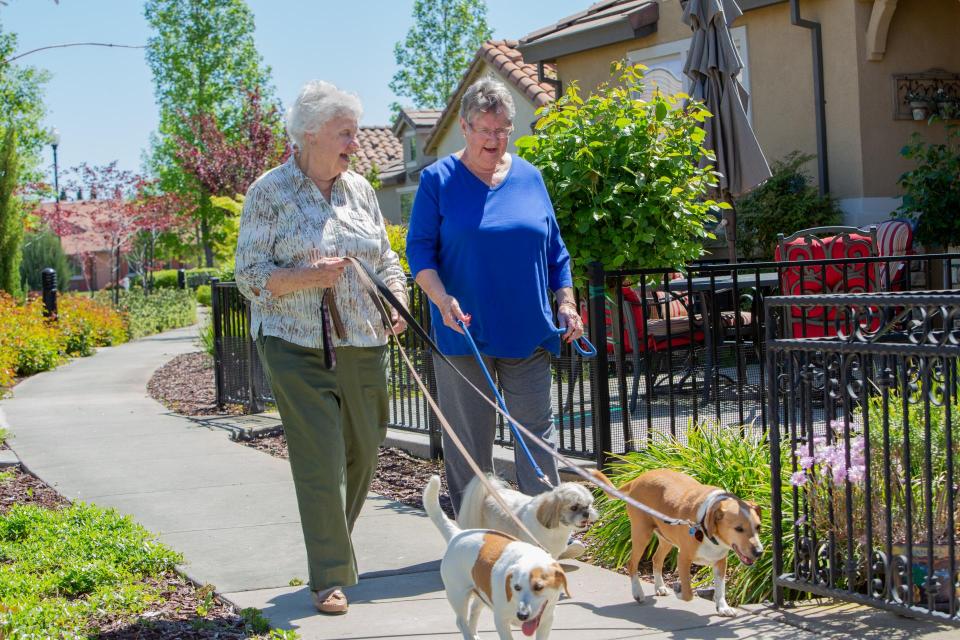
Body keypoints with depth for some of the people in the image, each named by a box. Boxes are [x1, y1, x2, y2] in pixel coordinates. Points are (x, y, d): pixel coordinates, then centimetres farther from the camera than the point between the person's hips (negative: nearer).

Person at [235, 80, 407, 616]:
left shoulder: (360, 189, 11)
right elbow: (251, 275, -6)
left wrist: (397, 299, -2)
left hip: (363, 344, 5)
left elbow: (387, 258, 18)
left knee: (364, 453, 11)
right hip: (298, 346, -5)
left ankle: (336, 542, 37)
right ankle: (330, 576, 3)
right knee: (319, 460, -8)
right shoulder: (270, 192, -4)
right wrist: (309, 276, -22)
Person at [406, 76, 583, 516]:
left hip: (528, 331, 3)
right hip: (464, 332, -2)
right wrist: (443, 299, -20)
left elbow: (554, 249, 15)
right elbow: (420, 249, -4)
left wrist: (566, 303, 4)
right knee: (469, 438, 5)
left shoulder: (529, 177, 10)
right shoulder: (438, 179, 0)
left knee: (536, 430, 3)